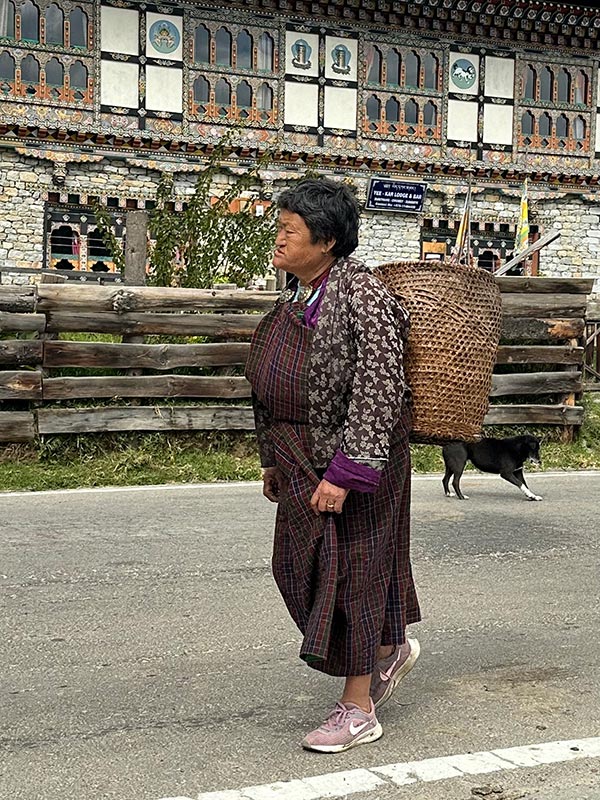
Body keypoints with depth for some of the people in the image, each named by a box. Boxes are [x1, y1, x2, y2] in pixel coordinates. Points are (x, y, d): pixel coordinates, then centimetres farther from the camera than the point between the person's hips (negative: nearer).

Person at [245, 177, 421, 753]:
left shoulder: (362, 297, -19)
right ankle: (390, 649, 37)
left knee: (349, 569, 0)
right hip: (301, 459, 9)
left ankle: (357, 710, 15)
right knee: (298, 567, 14)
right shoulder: (295, 299, 9)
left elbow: (378, 393, -23)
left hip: (353, 456, -9)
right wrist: (272, 459, 19)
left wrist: (344, 475, -25)